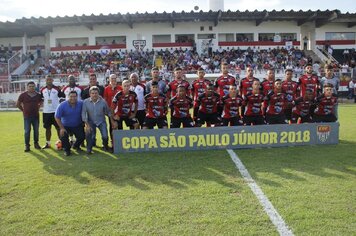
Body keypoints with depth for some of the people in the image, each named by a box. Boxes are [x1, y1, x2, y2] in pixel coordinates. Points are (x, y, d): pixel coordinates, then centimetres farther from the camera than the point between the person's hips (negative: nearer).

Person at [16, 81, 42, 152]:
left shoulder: (38, 95, 3)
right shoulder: (23, 95, -3)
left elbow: (41, 102, 20)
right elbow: (17, 104, 5)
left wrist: (37, 108, 9)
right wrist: (23, 110, 1)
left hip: (36, 116, 3)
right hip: (27, 116, -2)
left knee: (36, 130, 8)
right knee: (27, 131, -1)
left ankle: (36, 143, 20)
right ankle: (27, 145, 5)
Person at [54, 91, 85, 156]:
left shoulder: (81, 104, -15)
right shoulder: (62, 105, -18)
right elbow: (57, 117, -14)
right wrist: (62, 128, -17)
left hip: (77, 126, 2)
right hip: (65, 126, -1)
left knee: (82, 136, -8)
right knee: (63, 136, -20)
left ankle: (76, 146, 29)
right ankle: (66, 149, 11)